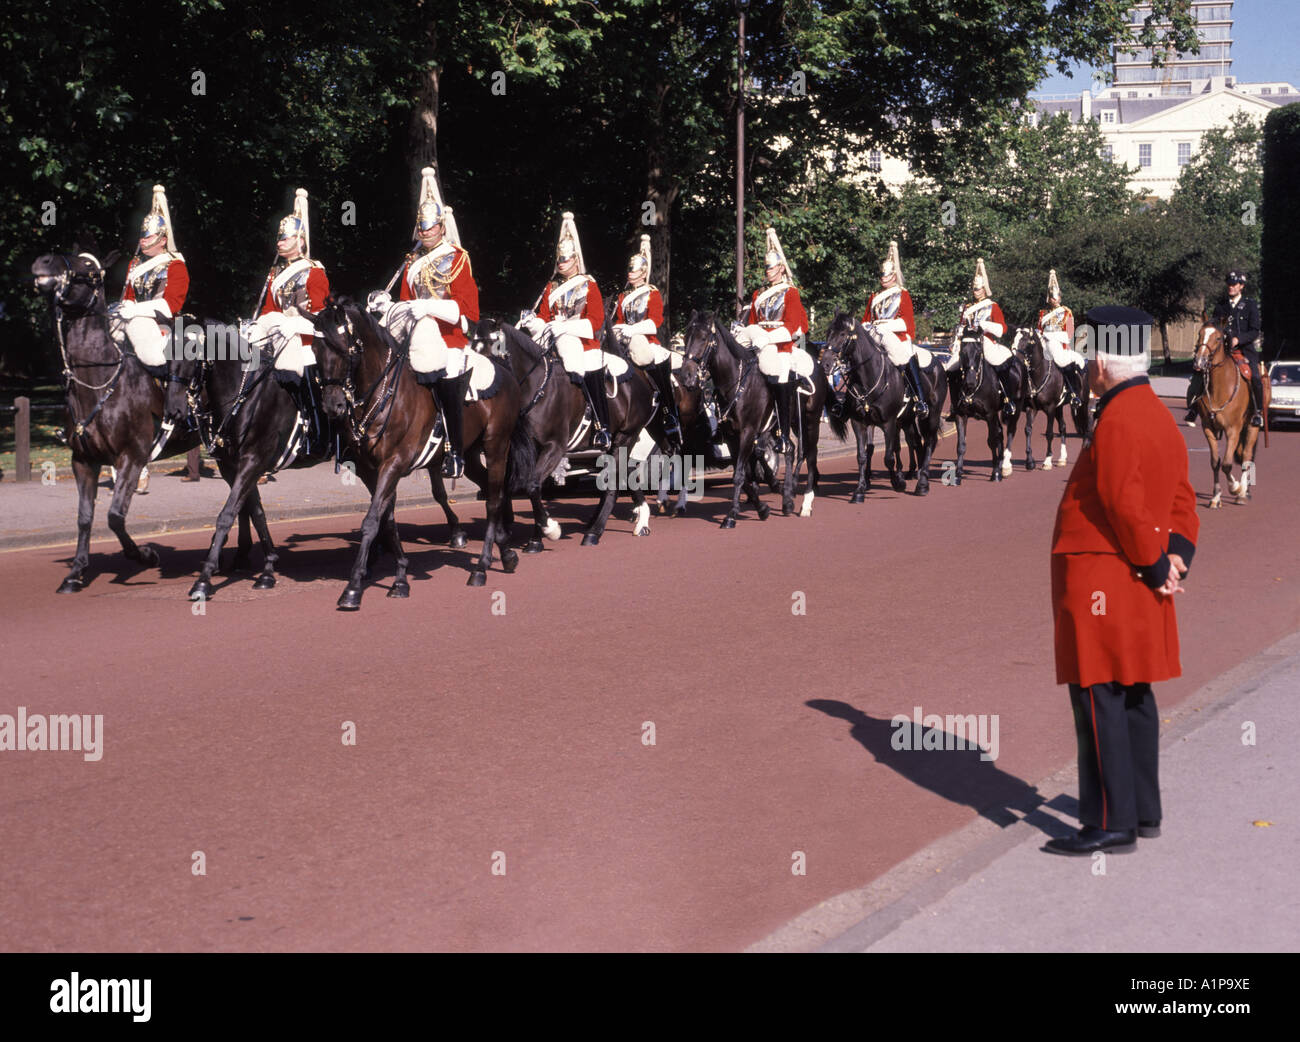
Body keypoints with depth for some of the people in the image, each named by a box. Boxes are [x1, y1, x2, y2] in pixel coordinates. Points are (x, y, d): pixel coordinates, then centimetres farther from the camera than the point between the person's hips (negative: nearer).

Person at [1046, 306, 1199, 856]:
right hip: (1136, 584, 10)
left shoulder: (1116, 422, -18)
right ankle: (1143, 811, 25)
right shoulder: (1160, 415, 13)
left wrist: (1157, 567, -12)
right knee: (1134, 696, 16)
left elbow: (1127, 507, -22)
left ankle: (1112, 823, 0)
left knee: (1099, 700, -4)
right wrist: (1175, 556, 2)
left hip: (1099, 581, -10)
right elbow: (1182, 499, 13)